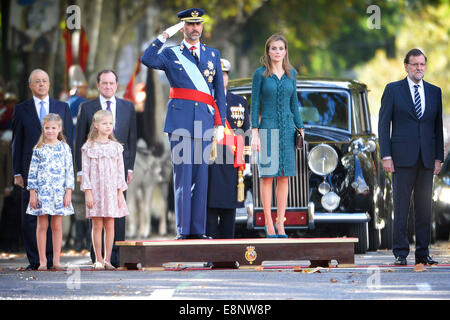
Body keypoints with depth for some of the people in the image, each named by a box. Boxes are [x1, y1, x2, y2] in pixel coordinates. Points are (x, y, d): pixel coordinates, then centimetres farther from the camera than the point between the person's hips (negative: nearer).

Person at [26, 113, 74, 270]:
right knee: (42, 225, 2)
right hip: (42, 191, 0)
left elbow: (69, 171, 3)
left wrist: (68, 191, -4)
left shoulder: (64, 148, 4)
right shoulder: (38, 149, 4)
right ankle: (42, 261, 6)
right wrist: (32, 192, -2)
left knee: (57, 226, 3)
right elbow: (33, 171, 4)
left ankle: (56, 260, 7)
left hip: (59, 192, 0)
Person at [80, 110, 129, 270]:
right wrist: (88, 192, -8)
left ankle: (107, 259, 6)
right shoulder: (89, 147, 1)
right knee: (97, 226, -1)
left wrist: (120, 192, 2)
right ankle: (98, 260, 4)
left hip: (112, 190, 2)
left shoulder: (116, 147, 8)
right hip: (95, 190, -2)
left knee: (110, 225, 2)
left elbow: (120, 170, 8)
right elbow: (86, 171, -1)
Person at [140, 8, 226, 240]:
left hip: (204, 121, 3)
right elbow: (147, 60, -12)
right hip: (180, 120, -3)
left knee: (201, 177, 2)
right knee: (182, 176, -5)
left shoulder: (213, 54, 16)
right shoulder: (171, 54, 8)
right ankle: (183, 230, -3)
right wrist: (165, 35, -13)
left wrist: (220, 124, 8)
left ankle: (198, 230, 6)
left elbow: (219, 91, 15)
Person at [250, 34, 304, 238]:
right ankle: (268, 224, 0)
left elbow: (294, 103, 16)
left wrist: (300, 129, 10)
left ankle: (280, 224, 6)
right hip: (267, 128, -4)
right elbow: (255, 104, -2)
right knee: (267, 177, -3)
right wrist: (254, 133, -9)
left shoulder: (291, 73, 11)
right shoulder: (260, 73, 0)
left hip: (287, 129, 4)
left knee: (284, 177, 2)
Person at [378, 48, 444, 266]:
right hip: (403, 158, -3)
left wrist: (439, 157, 6)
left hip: (426, 158, 3)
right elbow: (384, 124, 1)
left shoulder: (434, 92, 12)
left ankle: (423, 253, 9)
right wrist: (386, 156, -7)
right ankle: (400, 253, 1)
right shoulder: (393, 90, 3)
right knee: (401, 206, -3)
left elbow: (438, 126, 13)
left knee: (424, 206, 4)